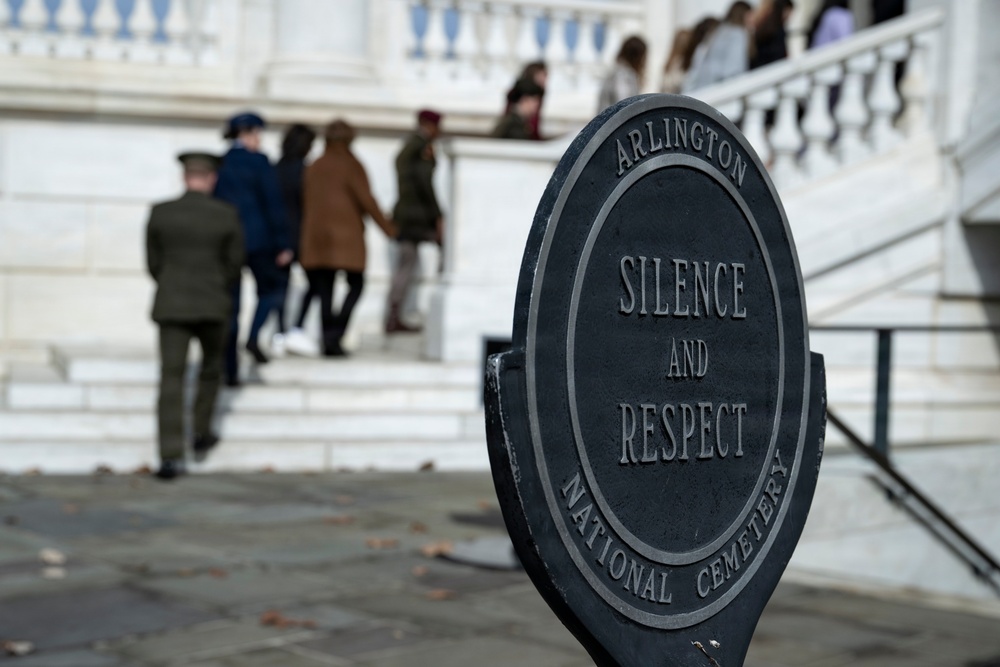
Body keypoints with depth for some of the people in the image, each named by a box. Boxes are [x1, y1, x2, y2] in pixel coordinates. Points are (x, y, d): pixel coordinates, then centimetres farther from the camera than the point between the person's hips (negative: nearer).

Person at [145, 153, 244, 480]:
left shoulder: (160, 213, -3)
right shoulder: (227, 215, -5)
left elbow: (153, 262, 5)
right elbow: (234, 263, 2)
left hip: (171, 305, 0)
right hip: (212, 305, 0)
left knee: (172, 379, -1)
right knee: (211, 367, 26)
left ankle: (171, 456, -9)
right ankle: (201, 432, 29)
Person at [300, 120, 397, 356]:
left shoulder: (314, 168, 11)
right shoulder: (351, 166, -6)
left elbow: (306, 204, 14)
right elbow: (366, 200, -11)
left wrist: (305, 242, 22)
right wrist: (386, 226, -1)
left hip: (317, 236, 5)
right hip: (346, 234, -5)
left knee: (324, 290, 7)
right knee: (356, 285, 5)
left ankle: (329, 342, 3)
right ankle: (335, 334, -11)